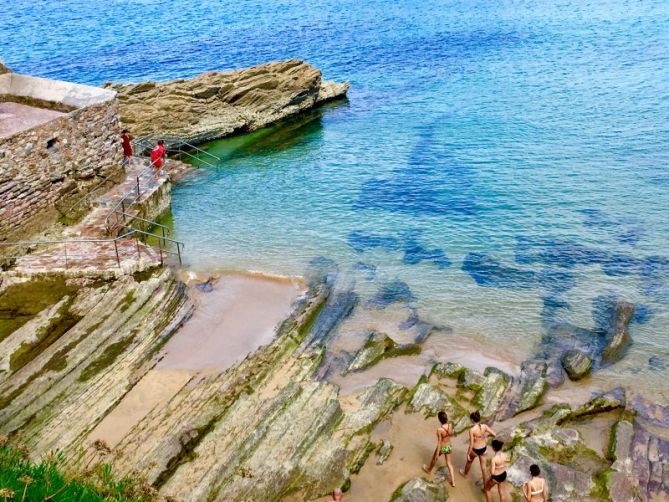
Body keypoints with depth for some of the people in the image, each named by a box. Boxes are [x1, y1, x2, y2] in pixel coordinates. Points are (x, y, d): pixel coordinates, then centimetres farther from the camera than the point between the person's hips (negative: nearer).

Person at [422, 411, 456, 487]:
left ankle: (429, 470, 54)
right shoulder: (450, 425, -18)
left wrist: (437, 453, -13)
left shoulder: (439, 429, -34)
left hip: (442, 448, -4)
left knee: (434, 458, 26)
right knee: (449, 463, 21)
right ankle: (453, 482, 24)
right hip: (449, 446, 4)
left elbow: (439, 443, -24)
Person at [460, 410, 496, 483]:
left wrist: (468, 454, -11)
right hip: (483, 448, 3)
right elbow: (494, 434, -12)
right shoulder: (484, 426, -18)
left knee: (469, 461, 29)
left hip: (475, 450, -3)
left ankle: (465, 473, 57)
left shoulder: (472, 430, -30)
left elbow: (471, 444, -24)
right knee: (483, 466, 20)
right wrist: (487, 434, 9)